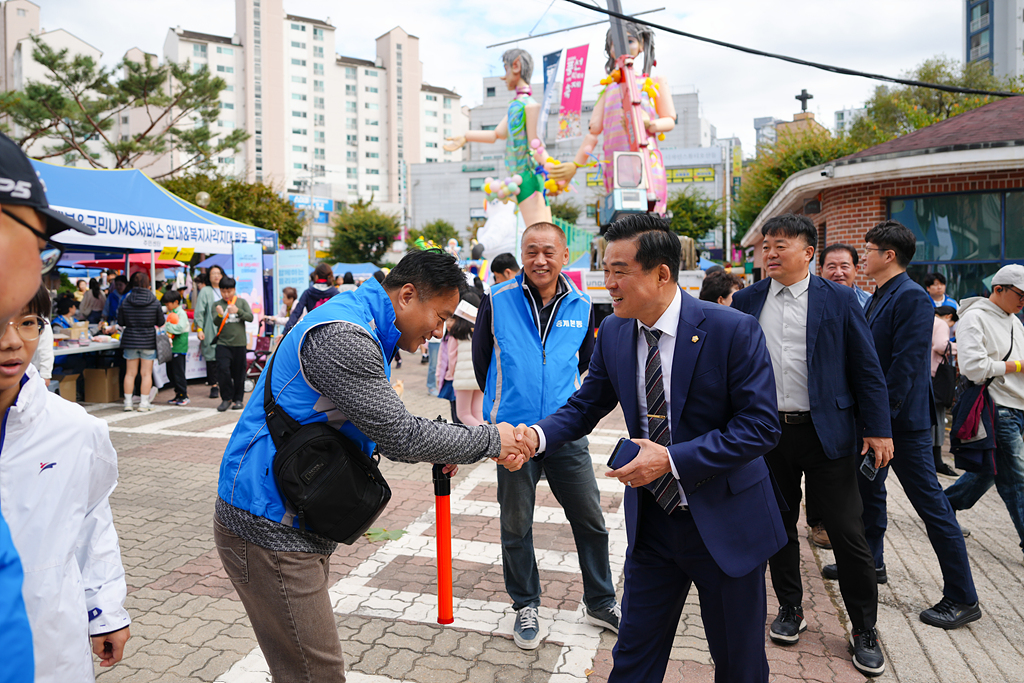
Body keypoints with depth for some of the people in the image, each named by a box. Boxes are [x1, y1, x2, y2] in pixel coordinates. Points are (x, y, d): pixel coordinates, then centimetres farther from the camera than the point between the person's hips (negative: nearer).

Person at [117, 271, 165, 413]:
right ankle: (144, 403, 6)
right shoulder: (155, 302, -8)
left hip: (130, 340, 2)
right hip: (148, 341, -2)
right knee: (146, 373, 4)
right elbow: (161, 322, -1)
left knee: (130, 373, 10)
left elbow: (120, 322, 3)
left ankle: (128, 403, 15)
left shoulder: (125, 302, -4)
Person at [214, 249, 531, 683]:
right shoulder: (341, 337, -22)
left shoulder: (359, 332, 13)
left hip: (296, 523, 10)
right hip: (269, 529, -10)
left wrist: (431, 452, 6)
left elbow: (378, 431, 20)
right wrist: (489, 441, -11)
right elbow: (400, 434, -22)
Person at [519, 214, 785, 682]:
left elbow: (761, 426, -19)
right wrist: (539, 435, -17)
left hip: (724, 522, -3)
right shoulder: (613, 332, -3)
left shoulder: (733, 330, -19)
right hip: (651, 522, 4)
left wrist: (673, 459, -26)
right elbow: (585, 405, 3)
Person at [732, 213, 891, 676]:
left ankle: (864, 629, 22)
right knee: (779, 526, 13)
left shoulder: (839, 300, -2)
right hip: (768, 431, 3)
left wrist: (878, 429, -5)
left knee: (848, 532, 4)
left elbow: (866, 368, -1)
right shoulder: (746, 301, 5)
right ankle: (790, 608, 33)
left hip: (826, 432, -2)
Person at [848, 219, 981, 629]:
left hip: (902, 420, -10)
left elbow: (906, 364, -23)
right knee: (869, 490, 20)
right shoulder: (878, 297, 11)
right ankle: (870, 562, 38)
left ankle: (962, 598, 11)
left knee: (931, 503, -1)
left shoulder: (912, 297, -17)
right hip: (874, 415, 10)